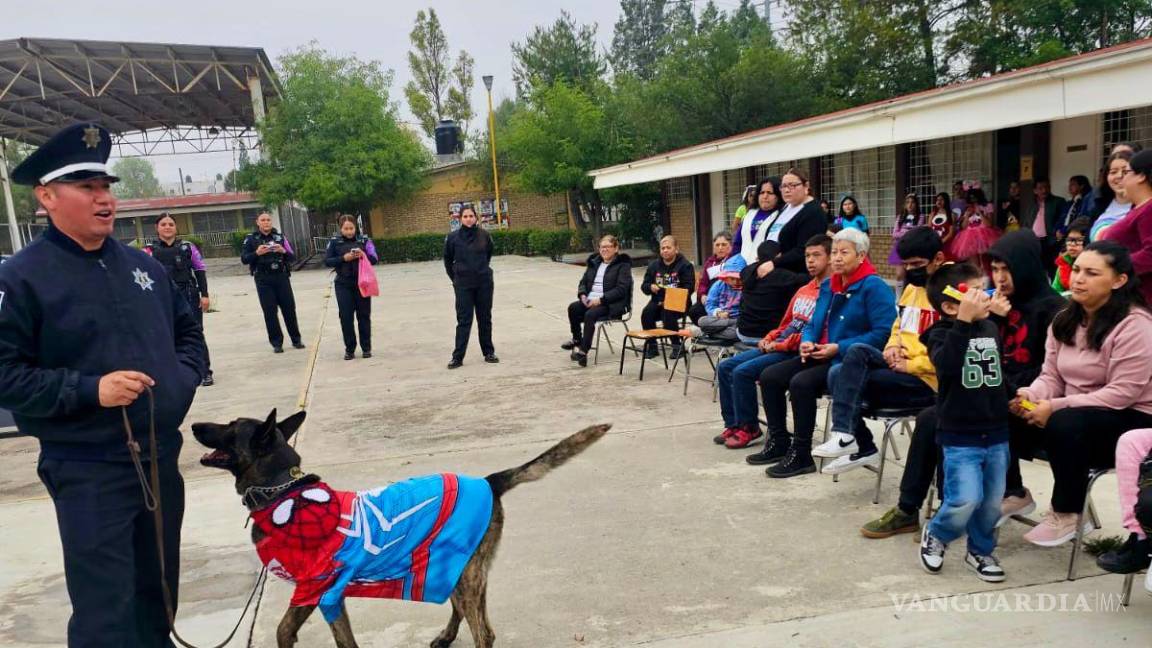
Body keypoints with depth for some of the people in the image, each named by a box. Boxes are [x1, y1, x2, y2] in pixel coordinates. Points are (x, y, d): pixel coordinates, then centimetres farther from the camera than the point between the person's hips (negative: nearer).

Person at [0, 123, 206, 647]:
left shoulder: (143, 265, 8)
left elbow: (187, 329, 20)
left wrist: (186, 376, 3)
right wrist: (90, 389, -23)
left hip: (162, 458, 6)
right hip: (87, 472, -6)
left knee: (159, 589, 21)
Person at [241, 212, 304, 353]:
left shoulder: (279, 237, 8)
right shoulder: (251, 239, 4)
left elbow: (293, 257, 6)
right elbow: (244, 259, -1)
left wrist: (283, 251, -14)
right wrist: (257, 253, -18)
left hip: (281, 277, 1)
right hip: (263, 280, -1)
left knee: (289, 308, 3)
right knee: (270, 311, -1)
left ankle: (296, 339, 16)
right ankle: (276, 343, 6)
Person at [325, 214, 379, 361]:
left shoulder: (364, 240, 1)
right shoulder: (334, 241, 1)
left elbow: (374, 260, -1)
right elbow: (327, 261, -3)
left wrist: (363, 255, -21)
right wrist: (344, 258, -17)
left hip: (362, 283, 0)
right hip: (343, 285, 0)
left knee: (364, 316, 6)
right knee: (346, 317, 0)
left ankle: (366, 348, 16)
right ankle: (349, 349, 9)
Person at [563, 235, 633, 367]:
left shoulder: (623, 265, -2)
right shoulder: (594, 262, 19)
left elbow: (621, 289, -13)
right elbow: (583, 281, 21)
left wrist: (601, 299, -21)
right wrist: (582, 295, -2)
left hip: (612, 304, -6)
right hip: (590, 300, 6)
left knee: (590, 314, -33)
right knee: (573, 307, -22)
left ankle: (583, 351, -32)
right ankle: (577, 339, -1)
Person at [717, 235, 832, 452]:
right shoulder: (803, 290, 19)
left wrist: (779, 345, -16)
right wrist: (769, 339, 5)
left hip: (798, 352, -9)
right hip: (777, 346, 10)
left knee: (743, 372, -23)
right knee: (725, 367, 1)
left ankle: (748, 427, -6)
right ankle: (733, 424, 7)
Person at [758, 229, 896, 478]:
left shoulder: (874, 287, -10)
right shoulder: (827, 286, 15)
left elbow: (883, 333, -19)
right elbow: (813, 324, 22)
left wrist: (839, 348, -22)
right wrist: (806, 341, -2)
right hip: (819, 355, 9)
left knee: (801, 382, -30)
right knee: (770, 376, -5)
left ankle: (801, 456, -18)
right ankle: (779, 442, 7)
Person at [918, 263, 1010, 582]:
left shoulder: (991, 328, 9)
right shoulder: (942, 333, -10)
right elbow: (946, 363, -32)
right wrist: (964, 321, -33)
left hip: (996, 433, 6)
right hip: (960, 436, -6)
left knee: (992, 501, 10)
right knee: (966, 499, -13)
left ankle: (980, 550, 32)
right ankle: (935, 536, 15)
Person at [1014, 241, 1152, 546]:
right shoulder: (1065, 319, 5)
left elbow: (1122, 393, -25)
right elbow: (1051, 376, 4)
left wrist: (1056, 407, -29)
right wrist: (1031, 395, -20)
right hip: (1078, 416, 7)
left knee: (1064, 424, -35)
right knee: (1010, 415, -17)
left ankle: (1067, 513, -14)